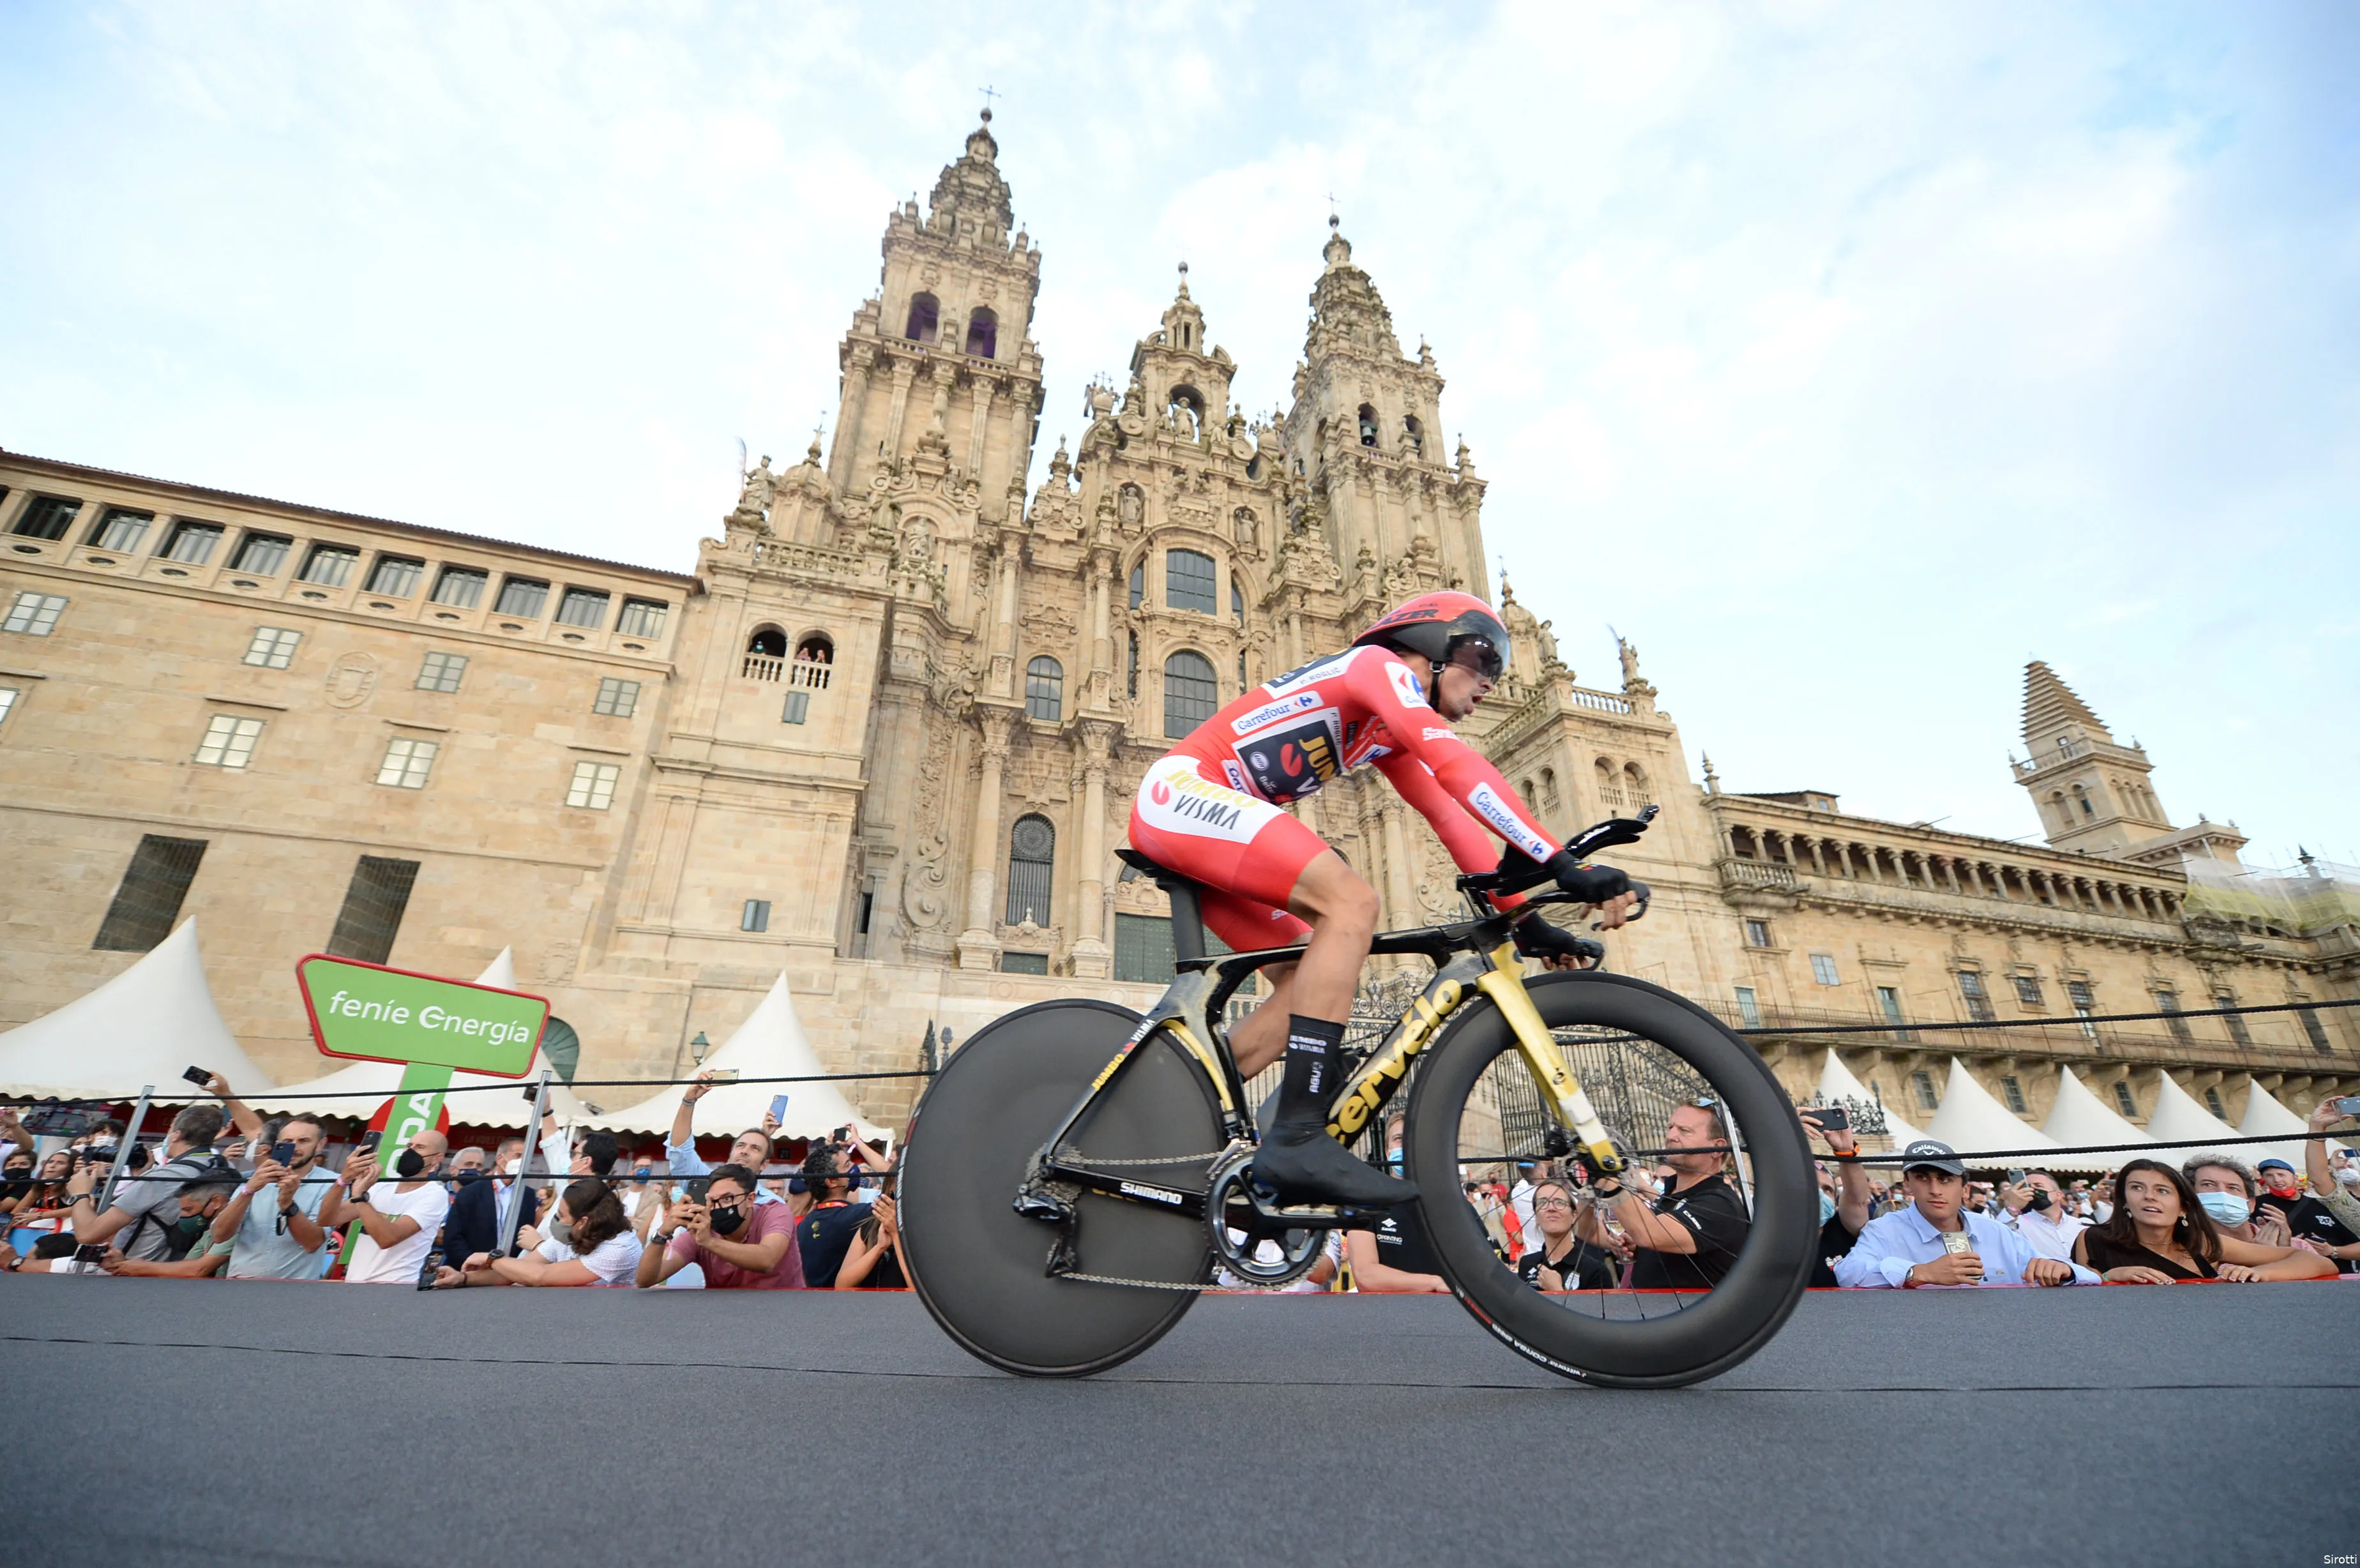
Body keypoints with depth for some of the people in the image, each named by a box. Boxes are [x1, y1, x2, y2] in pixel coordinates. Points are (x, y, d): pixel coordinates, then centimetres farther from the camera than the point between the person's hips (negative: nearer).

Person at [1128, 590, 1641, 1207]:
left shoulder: (1392, 730, 20)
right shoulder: (1377, 664, -7)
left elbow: (1449, 817, 12)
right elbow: (1458, 766, -23)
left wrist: (1524, 917, 4)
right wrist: (1564, 866, -28)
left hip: (1189, 824, 10)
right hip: (1183, 790, -10)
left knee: (1308, 982, 3)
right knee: (1351, 904, -24)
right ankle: (1298, 1138, -25)